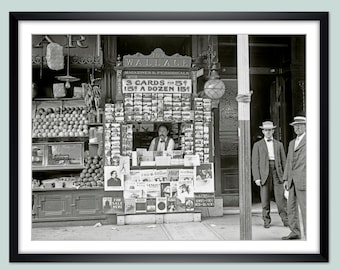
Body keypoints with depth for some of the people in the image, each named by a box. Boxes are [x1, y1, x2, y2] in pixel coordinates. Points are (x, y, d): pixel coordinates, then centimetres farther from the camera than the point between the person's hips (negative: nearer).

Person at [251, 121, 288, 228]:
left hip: (277, 172, 1)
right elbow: (255, 163, 3)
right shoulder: (257, 145, 8)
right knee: (265, 198, 1)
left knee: (281, 197, -6)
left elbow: (284, 161, 13)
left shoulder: (279, 144, 14)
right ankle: (266, 220, 11)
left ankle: (285, 219, 1)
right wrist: (256, 177, -7)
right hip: (264, 173, -1)